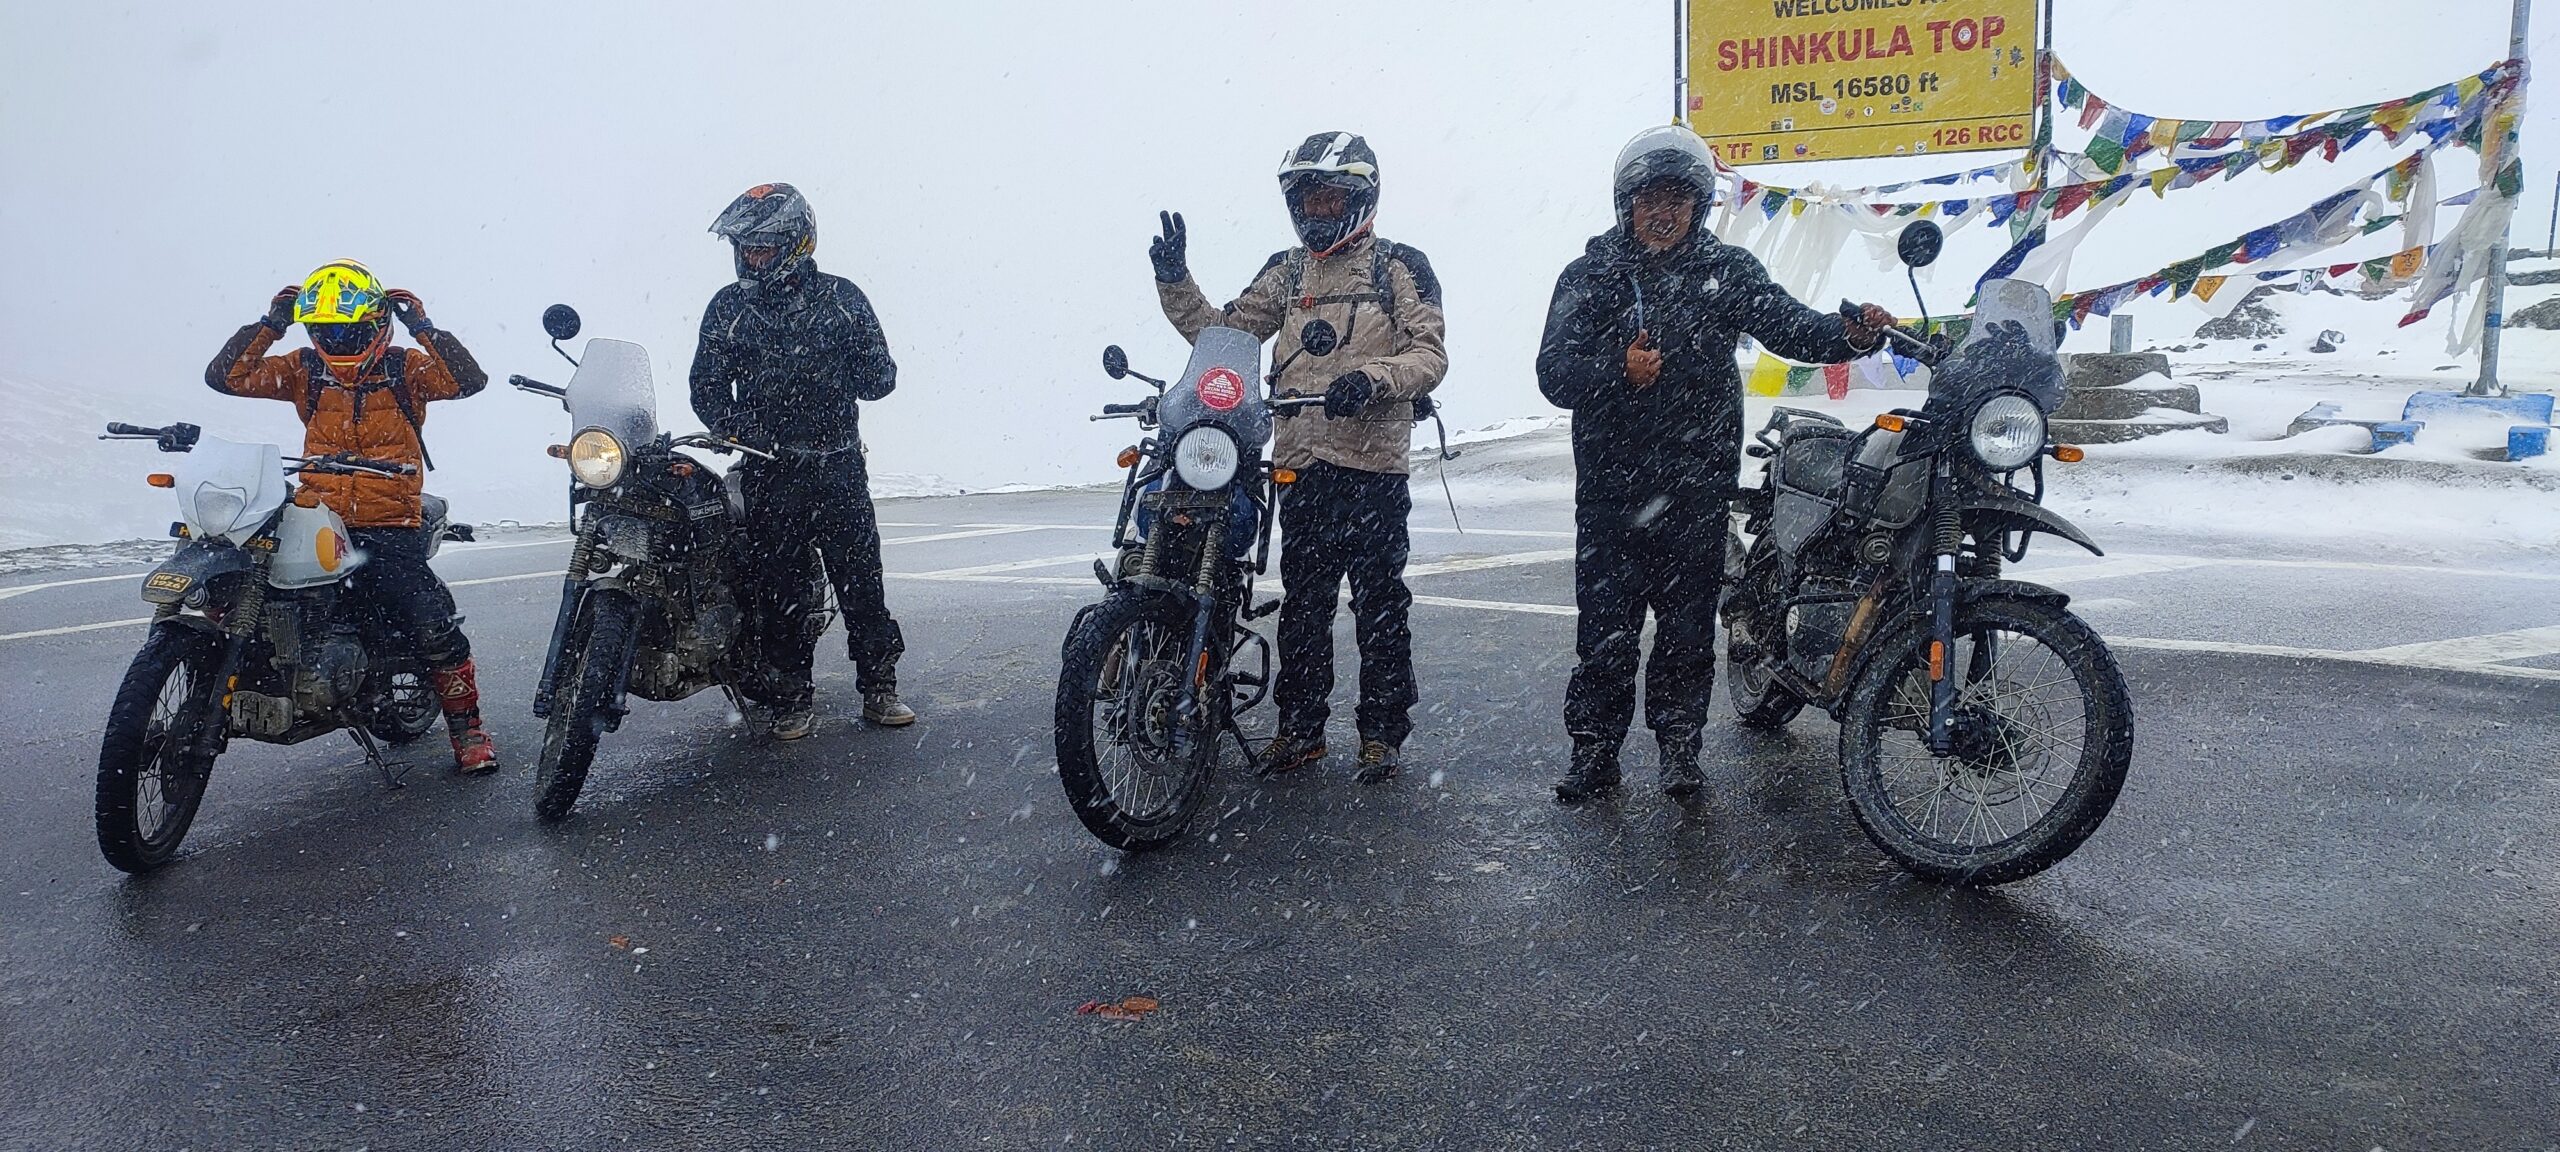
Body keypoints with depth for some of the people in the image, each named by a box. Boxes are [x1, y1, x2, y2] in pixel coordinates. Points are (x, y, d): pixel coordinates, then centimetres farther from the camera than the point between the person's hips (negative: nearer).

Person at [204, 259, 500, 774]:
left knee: (435, 623, -20)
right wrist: (270, 324, -3)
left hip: (389, 529, -3)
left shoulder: (406, 369, 3)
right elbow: (225, 376, 4)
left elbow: (470, 380, -13)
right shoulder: (305, 371, 10)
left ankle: (467, 727, -5)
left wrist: (422, 327, -16)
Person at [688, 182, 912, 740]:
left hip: (839, 468, 0)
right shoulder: (728, 307, 8)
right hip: (768, 472, 1)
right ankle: (793, 697, 14)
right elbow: (708, 386, 6)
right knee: (777, 588, 2)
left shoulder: (841, 298, 6)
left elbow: (881, 376, 5)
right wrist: (740, 431, -12)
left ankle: (878, 687, 12)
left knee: (862, 578, 0)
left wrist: (833, 373, -14)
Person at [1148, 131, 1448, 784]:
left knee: (1380, 604, 0)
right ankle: (1300, 727, 19)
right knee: (1303, 602, 9)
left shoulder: (1399, 266, 4)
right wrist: (1175, 283, 0)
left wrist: (1370, 379, -22)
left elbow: (1429, 356, -4)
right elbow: (1223, 334, 13)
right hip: (1301, 464, 4)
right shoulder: (1285, 272, 18)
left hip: (1373, 464, -4)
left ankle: (1384, 731, 11)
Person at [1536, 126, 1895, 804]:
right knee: (1605, 626, 2)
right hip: (1610, 483, 0)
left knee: (1688, 625, 6)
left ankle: (1679, 747, 21)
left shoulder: (1727, 272, 8)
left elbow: (1792, 327, -5)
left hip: (1697, 484, 1)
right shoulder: (1590, 276, 6)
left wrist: (1851, 334, -25)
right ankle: (1594, 751, 13)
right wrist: (1619, 368, -24)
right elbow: (1554, 372, -6)